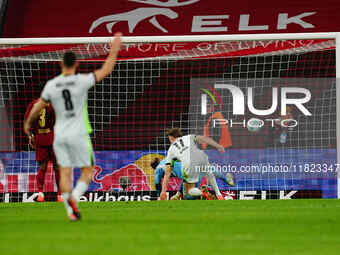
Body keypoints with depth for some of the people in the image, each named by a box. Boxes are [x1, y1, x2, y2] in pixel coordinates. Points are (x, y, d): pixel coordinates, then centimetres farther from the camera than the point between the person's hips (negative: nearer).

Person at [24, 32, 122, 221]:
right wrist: (114, 50, 6)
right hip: (79, 135, -3)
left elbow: (38, 106, 10)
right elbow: (106, 70, -5)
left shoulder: (51, 85, -2)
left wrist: (28, 122, 27)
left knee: (65, 172, 7)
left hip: (60, 135, 3)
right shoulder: (82, 81, -12)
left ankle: (71, 211, 3)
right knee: (87, 170, 7)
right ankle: (74, 197, -19)